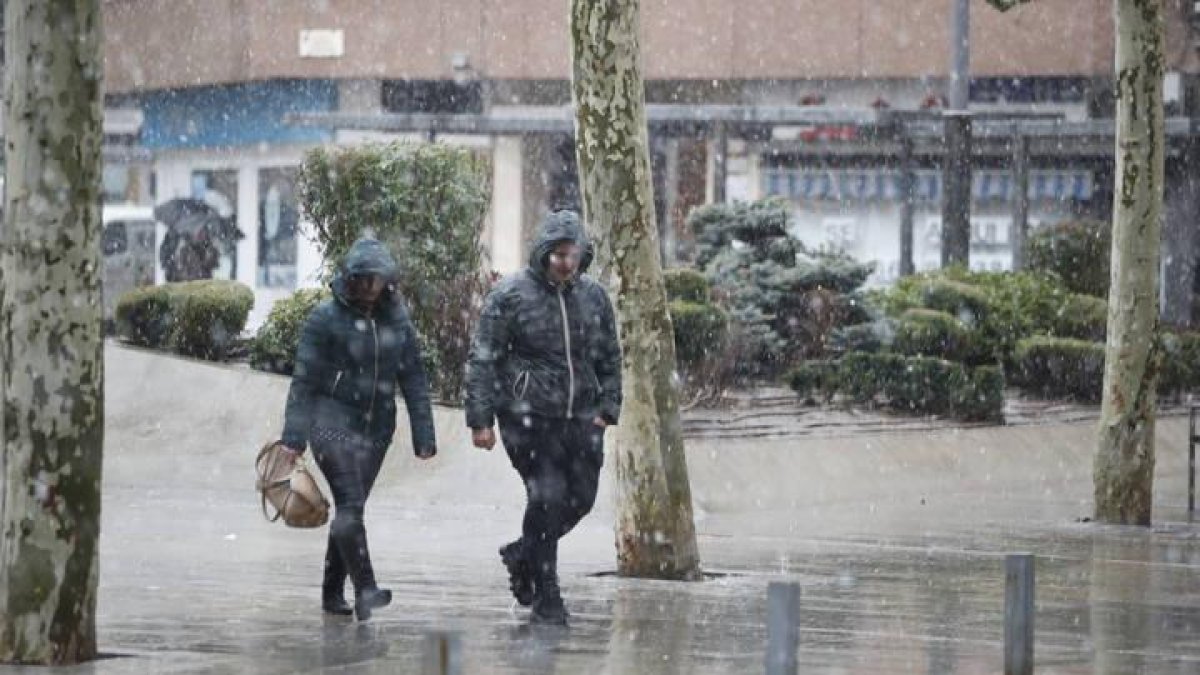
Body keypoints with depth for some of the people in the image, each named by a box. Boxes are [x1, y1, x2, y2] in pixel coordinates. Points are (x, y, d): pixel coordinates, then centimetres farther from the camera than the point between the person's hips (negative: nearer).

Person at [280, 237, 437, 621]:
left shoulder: (396, 320, 6)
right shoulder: (326, 318, -6)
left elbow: (414, 381, 9)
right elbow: (304, 380, -6)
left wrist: (424, 435, 4)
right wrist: (294, 436, -10)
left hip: (376, 429, 4)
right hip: (331, 421, -4)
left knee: (350, 509, 8)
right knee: (350, 504, -16)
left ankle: (332, 592, 17)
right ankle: (365, 590, -19)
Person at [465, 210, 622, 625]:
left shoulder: (593, 297, 9)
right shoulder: (511, 296, -6)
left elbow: (609, 358, 18)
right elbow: (483, 361, -4)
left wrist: (607, 408, 8)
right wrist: (480, 419, -9)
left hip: (580, 419, 5)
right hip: (529, 416, -5)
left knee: (580, 497, 4)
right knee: (547, 496, -12)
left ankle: (523, 554, 30)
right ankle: (546, 597, -2)